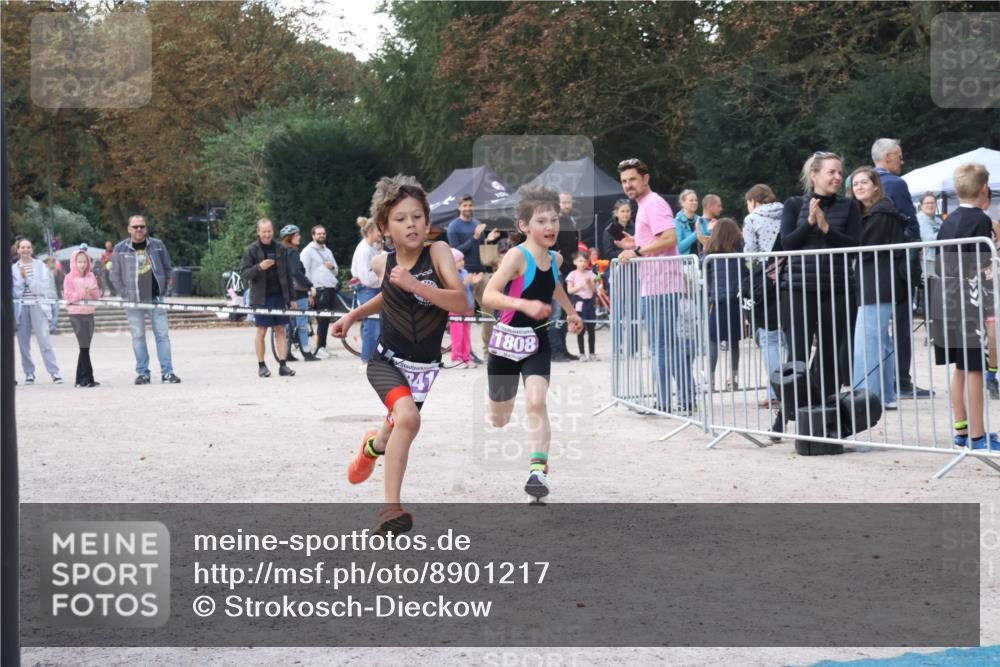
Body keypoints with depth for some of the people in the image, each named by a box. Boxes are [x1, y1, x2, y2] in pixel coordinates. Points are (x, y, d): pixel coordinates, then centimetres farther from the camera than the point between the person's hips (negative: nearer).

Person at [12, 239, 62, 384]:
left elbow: (43, 286, -1)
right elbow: (14, 290, 6)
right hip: (21, 307, 2)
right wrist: (21, 278, -9)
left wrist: (27, 277, -9)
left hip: (38, 305, -2)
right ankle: (29, 373, 9)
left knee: (44, 339, -11)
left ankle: (54, 372, -10)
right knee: (23, 343, 1)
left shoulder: (40, 265, 7)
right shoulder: (13, 268, 11)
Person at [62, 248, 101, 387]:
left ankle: (81, 379, 12)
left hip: (89, 313, 5)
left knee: (85, 347, 7)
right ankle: (88, 378, -10)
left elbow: (97, 295, 11)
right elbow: (69, 296, -11)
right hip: (76, 314, -5)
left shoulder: (91, 276, 11)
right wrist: (83, 293, -22)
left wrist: (93, 291, -11)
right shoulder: (69, 278, -3)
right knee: (84, 346, -10)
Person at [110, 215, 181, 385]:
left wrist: (163, 290, 6)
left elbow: (167, 267, 13)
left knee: (162, 334, -2)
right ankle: (142, 373, 8)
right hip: (133, 300, -1)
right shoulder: (120, 249, 2)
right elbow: (115, 275, 6)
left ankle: (167, 372, 0)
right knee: (138, 336, 2)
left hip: (156, 297, 1)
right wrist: (124, 295, 0)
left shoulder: (157, 245, 5)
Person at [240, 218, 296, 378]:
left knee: (280, 330, 2)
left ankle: (283, 365, 4)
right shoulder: (251, 250, 0)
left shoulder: (280, 250, 9)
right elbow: (244, 274, -6)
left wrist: (292, 298, 10)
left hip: (279, 295, 3)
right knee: (261, 331, 0)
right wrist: (259, 267, -23)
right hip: (261, 297, -3)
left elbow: (288, 275, 13)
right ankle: (261, 366, 8)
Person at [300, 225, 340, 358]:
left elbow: (335, 271, 27)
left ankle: (322, 347, 14)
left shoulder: (327, 251, 23)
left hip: (331, 288, 7)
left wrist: (332, 267, 3)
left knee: (326, 320, 8)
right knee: (322, 319, -12)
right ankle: (319, 349, -9)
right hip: (319, 289, -7)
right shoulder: (308, 251, 0)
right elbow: (304, 272, -6)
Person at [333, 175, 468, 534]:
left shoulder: (437, 252, -15)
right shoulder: (382, 263, -5)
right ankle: (392, 506, -22)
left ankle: (374, 445, 61)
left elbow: (462, 302, -27)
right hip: (387, 361, -1)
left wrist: (413, 285, -35)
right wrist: (354, 315, 13)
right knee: (408, 418, -28)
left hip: (424, 368, 1)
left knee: (400, 427, 22)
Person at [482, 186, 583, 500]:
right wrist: (524, 305, -45)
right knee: (499, 420, 13)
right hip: (507, 341, -3)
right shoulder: (517, 256, -19)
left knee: (536, 402, -22)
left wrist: (571, 311, 24)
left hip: (537, 342, 3)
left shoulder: (554, 258, 1)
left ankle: (539, 469, -18)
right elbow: (488, 296, -32)